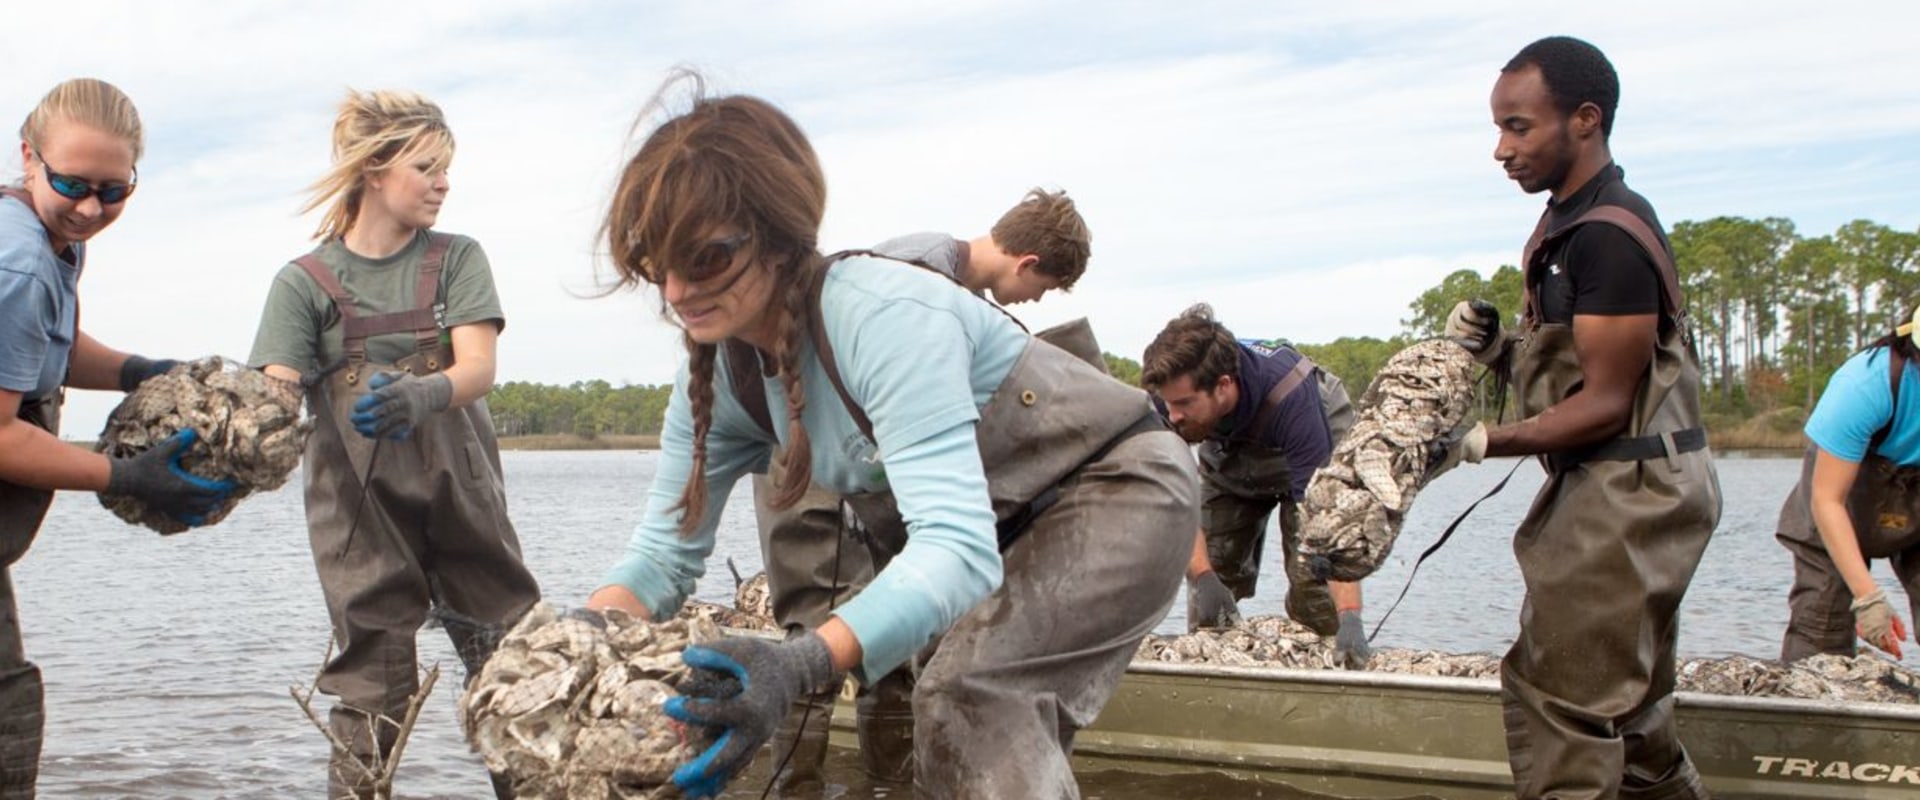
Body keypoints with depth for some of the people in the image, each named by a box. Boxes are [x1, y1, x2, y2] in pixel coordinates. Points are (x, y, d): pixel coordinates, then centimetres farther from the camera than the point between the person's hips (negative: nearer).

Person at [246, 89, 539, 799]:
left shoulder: (456, 260, 4)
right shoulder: (305, 281, 1)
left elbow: (478, 367, -12)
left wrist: (421, 394, -35)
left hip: (462, 495, 2)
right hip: (362, 508, -2)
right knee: (373, 687, -2)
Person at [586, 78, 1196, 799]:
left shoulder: (887, 319, -35)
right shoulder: (720, 376, -9)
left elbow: (957, 547, -44)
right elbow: (665, 551, -6)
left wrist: (803, 663, -58)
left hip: (1121, 484, -8)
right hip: (1014, 523, 9)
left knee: (969, 693, -26)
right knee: (997, 734, 18)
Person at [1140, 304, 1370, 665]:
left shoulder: (1291, 397, -44)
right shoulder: (1171, 392, -33)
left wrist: (1349, 616, -55)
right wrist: (1202, 575, -38)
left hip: (1318, 455, -3)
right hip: (1227, 468, 4)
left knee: (1314, 588, -19)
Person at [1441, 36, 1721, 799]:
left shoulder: (1609, 236, -19)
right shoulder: (1571, 222, 12)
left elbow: (1606, 402, -20)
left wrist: (1483, 443, -24)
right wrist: (1497, 347, -1)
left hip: (1628, 490, -10)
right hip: (1610, 488, 10)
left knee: (1559, 700, -7)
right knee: (1627, 705, 18)